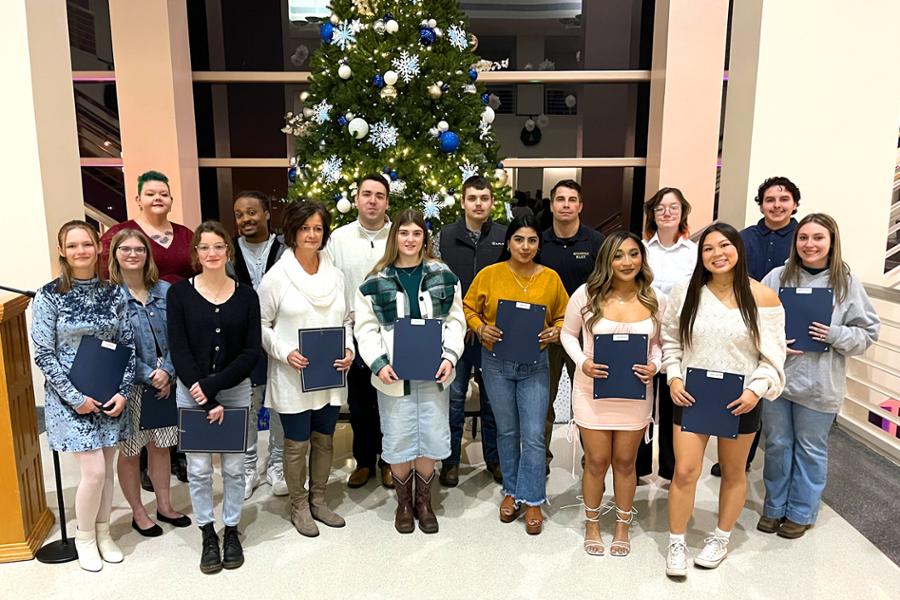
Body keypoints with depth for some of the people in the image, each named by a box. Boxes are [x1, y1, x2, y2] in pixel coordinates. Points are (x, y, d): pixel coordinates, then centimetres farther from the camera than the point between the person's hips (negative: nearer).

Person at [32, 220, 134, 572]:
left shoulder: (113, 293, 1)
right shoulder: (49, 296, -8)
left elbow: (127, 345, 4)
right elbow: (43, 355, -8)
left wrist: (123, 391, -6)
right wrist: (75, 397, -13)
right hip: (69, 397, -3)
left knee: (107, 469, 10)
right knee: (94, 470, -5)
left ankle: (103, 533, 31)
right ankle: (84, 537, 20)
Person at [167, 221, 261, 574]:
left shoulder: (246, 295, -1)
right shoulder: (179, 293, -4)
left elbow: (252, 351, -5)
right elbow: (179, 350, -8)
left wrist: (213, 385, -16)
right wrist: (206, 400, -14)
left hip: (235, 390, 1)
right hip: (191, 392, 0)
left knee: (234, 467, 9)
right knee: (198, 469, 7)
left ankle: (232, 531, 28)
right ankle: (208, 536, 26)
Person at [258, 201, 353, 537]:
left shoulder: (335, 275, 4)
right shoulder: (276, 276, -9)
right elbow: (261, 325, -4)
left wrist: (348, 349, -5)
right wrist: (285, 353, -17)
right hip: (292, 378, -4)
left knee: (324, 440, 16)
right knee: (297, 444, 8)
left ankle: (318, 501, 35)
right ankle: (299, 507, 28)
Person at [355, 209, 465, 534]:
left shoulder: (443, 276, 3)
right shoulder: (375, 282, -2)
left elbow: (454, 320, 3)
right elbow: (366, 328, -2)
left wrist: (449, 356, -9)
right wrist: (378, 364, -13)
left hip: (433, 373, 2)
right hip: (394, 375, -1)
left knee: (431, 438, 10)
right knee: (398, 441, 8)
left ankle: (424, 502, 32)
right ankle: (403, 503, 30)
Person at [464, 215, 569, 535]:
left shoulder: (551, 278, -2)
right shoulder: (489, 274, -5)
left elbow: (563, 315, 9)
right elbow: (469, 308, 5)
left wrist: (556, 331, -11)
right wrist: (481, 328, -13)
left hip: (534, 364, 0)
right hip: (496, 363, 1)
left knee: (533, 434, -2)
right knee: (507, 431, 14)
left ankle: (532, 500, 14)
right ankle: (512, 491, 32)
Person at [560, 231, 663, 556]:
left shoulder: (653, 299, -5)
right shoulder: (586, 294, -10)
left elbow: (659, 343, 8)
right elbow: (568, 334, 2)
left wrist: (654, 366, -12)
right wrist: (582, 362, -14)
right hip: (593, 390, -1)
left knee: (625, 462, 15)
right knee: (596, 462, 10)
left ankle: (623, 526, 37)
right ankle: (592, 524, 35)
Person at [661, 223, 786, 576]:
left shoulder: (763, 298, -6)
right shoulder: (685, 292, -2)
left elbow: (772, 356, -4)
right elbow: (670, 341, 6)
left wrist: (756, 390, -16)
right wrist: (674, 378, -6)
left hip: (740, 400, 0)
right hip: (691, 395, 1)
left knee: (733, 473, 15)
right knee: (685, 471, 0)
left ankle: (721, 539, 37)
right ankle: (676, 545, 18)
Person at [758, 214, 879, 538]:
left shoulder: (847, 283, -4)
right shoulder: (777, 277, -3)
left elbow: (868, 332, 1)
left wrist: (835, 335, -16)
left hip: (820, 384, -1)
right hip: (776, 377, 1)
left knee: (810, 449, 14)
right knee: (777, 445, 15)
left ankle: (801, 512, 32)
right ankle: (774, 507, 33)